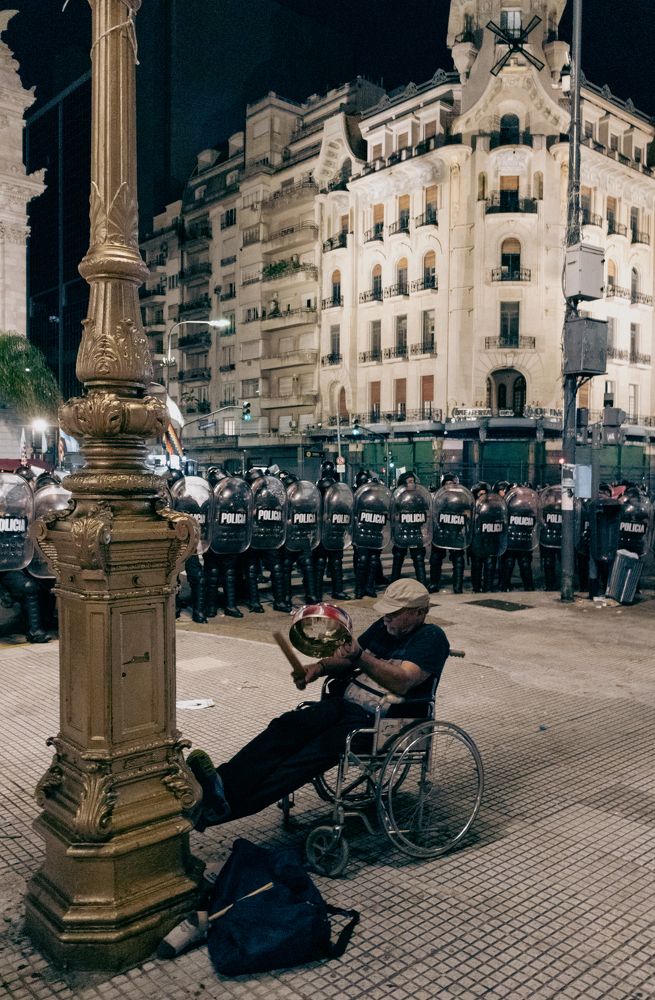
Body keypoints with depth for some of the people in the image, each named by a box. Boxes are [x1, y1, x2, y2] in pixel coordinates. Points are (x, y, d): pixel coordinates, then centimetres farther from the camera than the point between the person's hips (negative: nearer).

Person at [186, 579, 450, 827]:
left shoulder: (431, 638, -4)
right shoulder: (384, 627, 19)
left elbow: (402, 682, -19)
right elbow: (345, 658, 24)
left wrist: (361, 657, -29)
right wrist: (320, 667, 2)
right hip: (345, 703, 8)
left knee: (319, 749, -31)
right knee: (287, 725, -20)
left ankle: (230, 804, -41)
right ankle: (225, 782, -35)